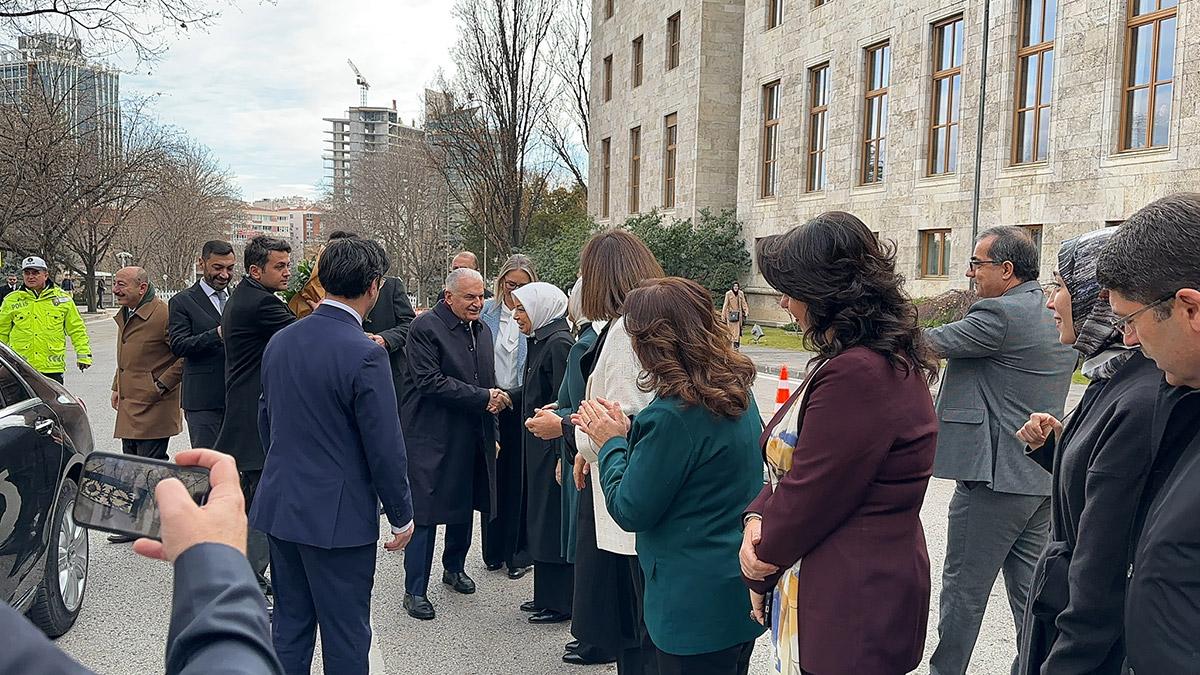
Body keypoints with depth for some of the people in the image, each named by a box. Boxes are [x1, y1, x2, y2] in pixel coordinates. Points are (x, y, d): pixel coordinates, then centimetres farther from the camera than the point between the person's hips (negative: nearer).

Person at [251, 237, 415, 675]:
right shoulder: (365, 355, -19)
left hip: (279, 506, 7)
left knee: (290, 625, 18)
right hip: (338, 515, -7)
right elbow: (385, 447, -16)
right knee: (345, 637, 6)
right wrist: (402, 516, -4)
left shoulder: (279, 341, 4)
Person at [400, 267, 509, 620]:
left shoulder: (482, 330, 13)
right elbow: (430, 381, -20)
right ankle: (415, 590, 6)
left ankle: (454, 568, 37)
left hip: (472, 438, 8)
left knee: (465, 506, 18)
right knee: (425, 512, -3)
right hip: (431, 437, -7)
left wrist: (496, 399, 3)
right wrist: (483, 397, -20)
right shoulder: (425, 327, -12)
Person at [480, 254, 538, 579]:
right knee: (492, 476, 9)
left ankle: (519, 551, 18)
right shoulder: (485, 312, 4)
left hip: (525, 404, -2)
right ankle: (494, 549, 23)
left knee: (520, 478, 4)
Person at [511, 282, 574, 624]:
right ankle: (547, 595, 28)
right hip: (539, 445, 10)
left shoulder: (559, 344, -17)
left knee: (552, 521, 0)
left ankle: (559, 602, 12)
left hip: (554, 449, -10)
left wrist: (563, 456, -23)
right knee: (541, 519, 16)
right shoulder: (541, 341, 12)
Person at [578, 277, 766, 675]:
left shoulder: (673, 414, -26)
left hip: (697, 605, -9)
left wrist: (612, 442, -4)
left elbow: (630, 511, -17)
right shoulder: (739, 392, 2)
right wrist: (629, 433, 6)